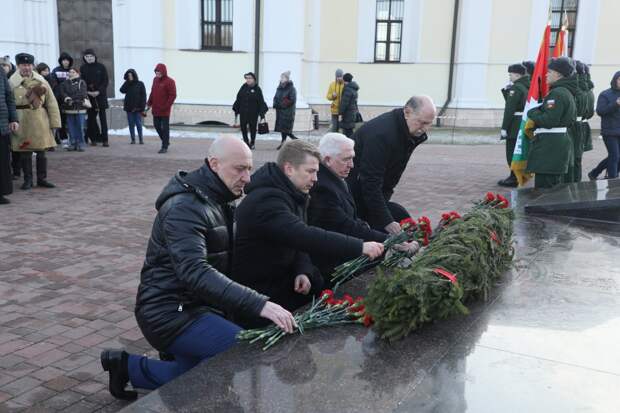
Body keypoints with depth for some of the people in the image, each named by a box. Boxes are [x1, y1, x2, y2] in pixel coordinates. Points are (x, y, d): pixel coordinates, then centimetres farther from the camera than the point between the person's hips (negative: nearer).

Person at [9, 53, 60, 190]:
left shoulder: (41, 81, 6)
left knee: (42, 151, 7)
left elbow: (51, 102, 6)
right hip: (22, 122, -2)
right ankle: (27, 180, 16)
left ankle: (42, 178, 19)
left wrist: (54, 122, 1)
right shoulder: (12, 82, -2)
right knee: (25, 152, 4)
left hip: (40, 121, 2)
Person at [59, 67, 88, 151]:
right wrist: (65, 98, -18)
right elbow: (61, 92, 3)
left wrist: (71, 98, -15)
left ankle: (81, 144, 1)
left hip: (80, 108, -3)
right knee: (71, 127, 4)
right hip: (69, 108, 3)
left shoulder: (82, 83, 3)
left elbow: (82, 94, -9)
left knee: (80, 126, -4)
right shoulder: (65, 83, 14)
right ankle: (73, 143, 10)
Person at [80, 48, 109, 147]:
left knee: (103, 117, -3)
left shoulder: (101, 66, 2)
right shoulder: (82, 68, 6)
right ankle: (93, 139, 7)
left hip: (101, 95, -1)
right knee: (91, 118, 1)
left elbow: (105, 81, 0)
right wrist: (88, 92, -10)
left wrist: (99, 91, -11)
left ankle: (104, 139, -3)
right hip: (88, 96, 1)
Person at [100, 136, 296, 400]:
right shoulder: (184, 207, -22)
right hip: (170, 312, -10)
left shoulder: (218, 201, 9)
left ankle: (128, 367, 26)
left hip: (192, 306, 10)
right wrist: (258, 304, -42)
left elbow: (223, 258, 12)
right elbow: (195, 272, -35)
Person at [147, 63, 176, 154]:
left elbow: (173, 95, -14)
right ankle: (165, 141, 29)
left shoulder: (169, 81, -10)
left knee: (165, 128, -2)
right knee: (157, 126, 12)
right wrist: (149, 103, 11)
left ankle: (164, 147, 4)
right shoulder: (155, 80, 13)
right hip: (155, 109, 7)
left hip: (164, 110, -7)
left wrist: (166, 106, -18)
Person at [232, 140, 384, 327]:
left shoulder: (293, 194, 6)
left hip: (281, 274, 9)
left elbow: (300, 241, 8)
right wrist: (359, 247, -37)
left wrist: (302, 271, -12)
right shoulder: (265, 201, -26)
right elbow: (306, 237, -37)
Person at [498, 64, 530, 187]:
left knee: (512, 152, -2)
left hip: (515, 126, -9)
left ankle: (514, 178, 1)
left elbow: (510, 109, -19)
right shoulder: (528, 87, 12)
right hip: (526, 124, 9)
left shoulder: (516, 88, -15)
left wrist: (504, 127, -18)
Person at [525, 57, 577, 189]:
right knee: (554, 187, 17)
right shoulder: (567, 92, 18)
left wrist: (532, 113, -6)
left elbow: (549, 120, -22)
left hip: (550, 146, -11)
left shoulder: (557, 93, -16)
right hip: (562, 142, 11)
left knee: (543, 187, -8)